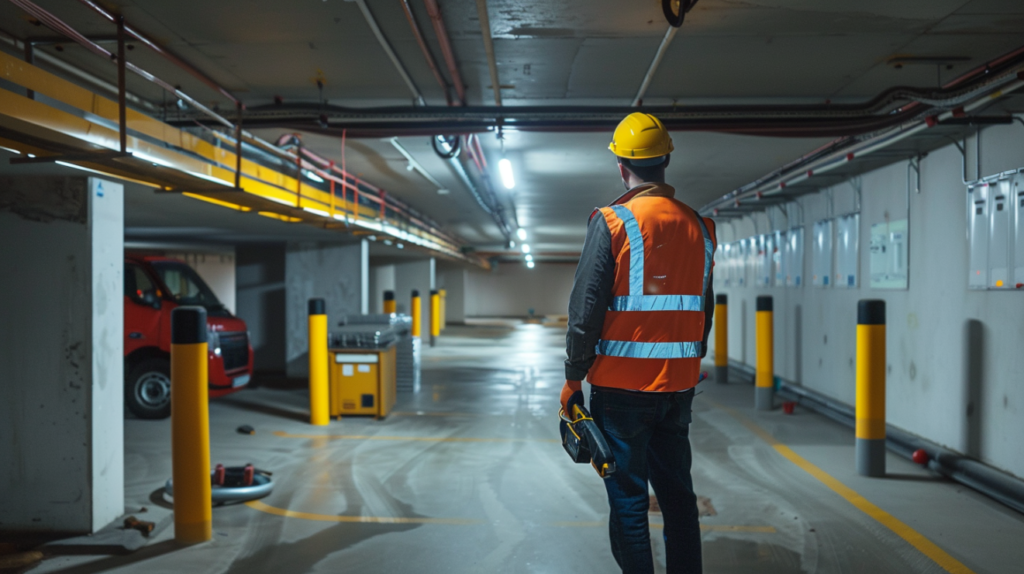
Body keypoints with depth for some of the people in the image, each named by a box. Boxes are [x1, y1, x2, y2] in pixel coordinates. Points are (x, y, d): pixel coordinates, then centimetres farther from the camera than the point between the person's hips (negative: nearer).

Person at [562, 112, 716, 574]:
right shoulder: (698, 227, 7)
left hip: (622, 385, -5)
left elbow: (586, 309, -11)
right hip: (679, 385, 5)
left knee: (628, 500, 2)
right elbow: (704, 311, 13)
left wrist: (573, 377, -3)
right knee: (678, 495, 14)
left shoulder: (612, 223, -9)